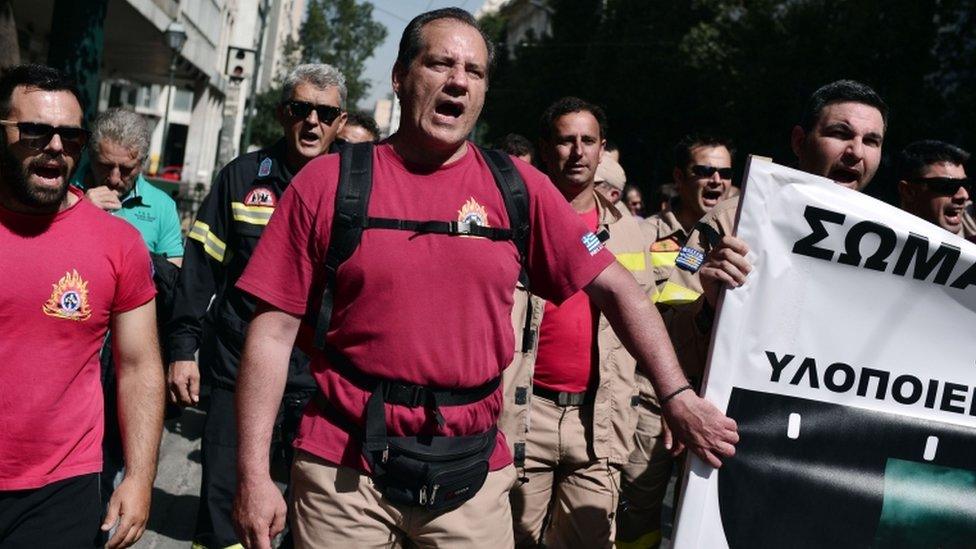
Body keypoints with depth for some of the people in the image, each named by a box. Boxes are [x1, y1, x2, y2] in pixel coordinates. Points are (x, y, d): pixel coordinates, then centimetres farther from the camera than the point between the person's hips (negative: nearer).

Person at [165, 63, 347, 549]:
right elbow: (201, 267, 4)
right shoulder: (241, 176, 4)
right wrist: (183, 348, -2)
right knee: (221, 501, 8)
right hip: (238, 368, 0)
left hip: (320, 381, 0)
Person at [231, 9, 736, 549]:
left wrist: (677, 395, -3)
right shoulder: (329, 181, -3)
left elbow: (615, 287, 4)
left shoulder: (518, 187, 1)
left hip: (472, 473, 2)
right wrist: (254, 475, -7)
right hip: (344, 466, -1)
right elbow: (274, 330, -3)